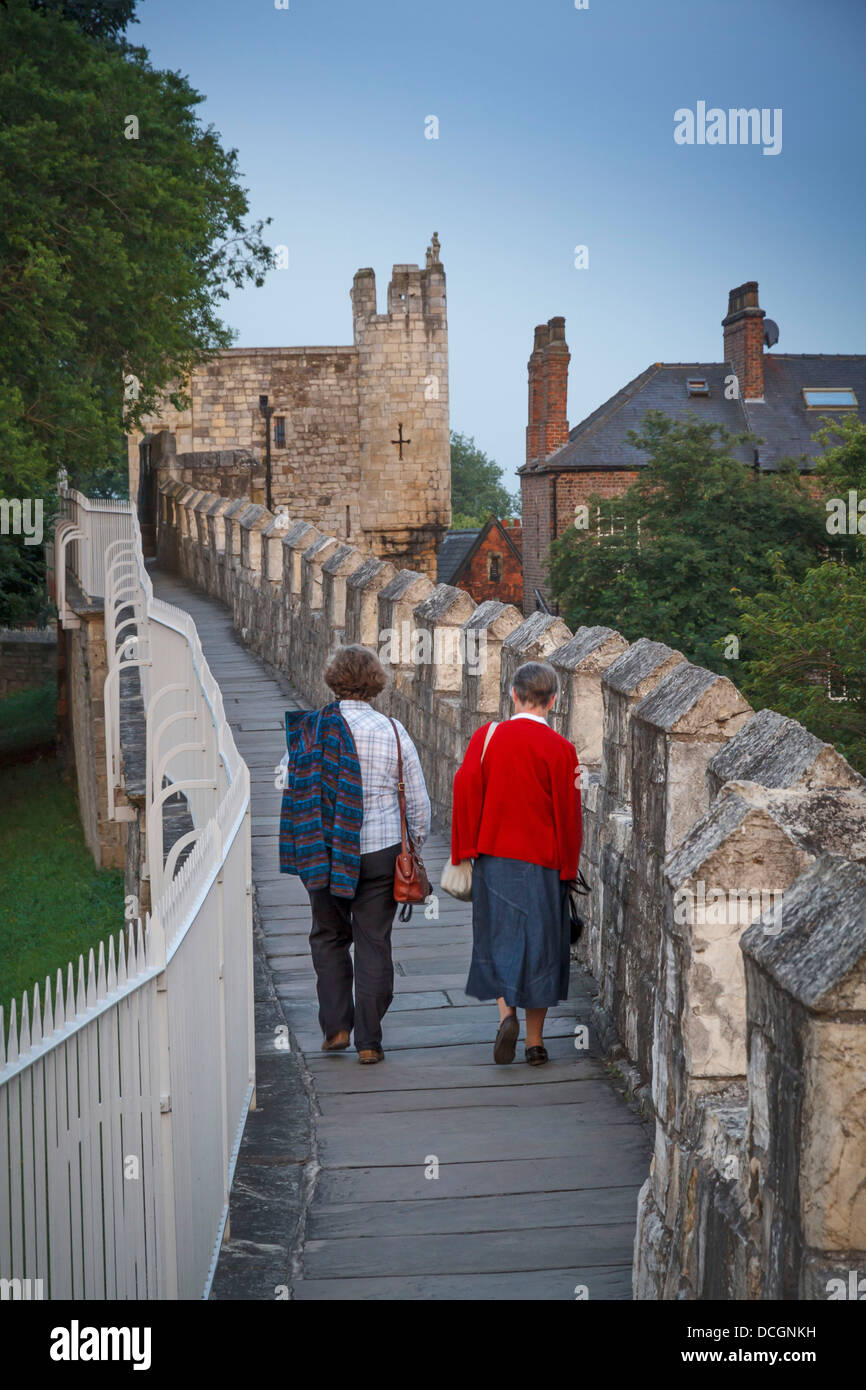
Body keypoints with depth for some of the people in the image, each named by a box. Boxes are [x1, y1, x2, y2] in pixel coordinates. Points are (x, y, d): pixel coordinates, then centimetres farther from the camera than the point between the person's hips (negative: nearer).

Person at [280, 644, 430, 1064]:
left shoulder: (311, 729, -5)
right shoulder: (393, 732, -3)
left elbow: (292, 790, 0)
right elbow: (419, 802, 3)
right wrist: (413, 849, 15)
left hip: (325, 852, 0)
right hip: (381, 851, 0)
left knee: (329, 936, 18)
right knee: (373, 943, 6)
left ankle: (336, 1026, 11)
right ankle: (369, 1041, 7)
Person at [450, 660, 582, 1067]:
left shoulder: (486, 737, -4)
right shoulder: (560, 750, -9)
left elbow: (465, 794, -5)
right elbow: (568, 814, -7)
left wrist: (466, 852, 2)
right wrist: (567, 868, 3)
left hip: (494, 857, 1)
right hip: (542, 864, -1)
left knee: (499, 940, 14)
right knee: (539, 943, 8)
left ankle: (506, 1012, -8)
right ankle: (535, 1041, 12)